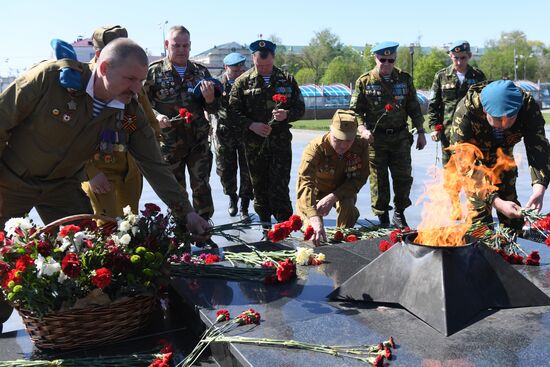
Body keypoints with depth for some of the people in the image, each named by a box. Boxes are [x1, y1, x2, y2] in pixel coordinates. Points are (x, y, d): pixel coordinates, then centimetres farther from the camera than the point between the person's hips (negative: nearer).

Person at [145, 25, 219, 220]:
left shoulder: (201, 71, 7)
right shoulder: (154, 71, -1)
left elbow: (214, 109, 10)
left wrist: (210, 98, -12)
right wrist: (156, 116, -18)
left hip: (199, 142, 1)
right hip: (169, 144, -1)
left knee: (202, 188, 1)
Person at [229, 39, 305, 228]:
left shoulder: (287, 79, 5)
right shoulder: (243, 81, 4)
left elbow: (300, 108, 7)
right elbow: (234, 110, 1)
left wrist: (286, 115, -14)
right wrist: (251, 125, -14)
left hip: (280, 141, -1)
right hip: (254, 143, 1)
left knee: (280, 187, -6)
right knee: (259, 186, 10)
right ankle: (264, 223, 23)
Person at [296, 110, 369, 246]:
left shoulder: (361, 146, -24)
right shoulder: (316, 148, -35)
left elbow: (359, 179, -17)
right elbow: (304, 183, -48)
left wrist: (333, 197, -34)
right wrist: (315, 219, -63)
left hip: (342, 190, 2)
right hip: (316, 191, -1)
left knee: (348, 206, -31)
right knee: (311, 230, -17)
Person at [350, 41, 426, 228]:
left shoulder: (404, 79, 7)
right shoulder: (364, 81, -1)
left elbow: (414, 108, 13)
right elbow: (355, 110, -1)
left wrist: (420, 132, 9)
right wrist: (362, 129, -18)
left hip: (400, 137, 3)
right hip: (375, 138, -2)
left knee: (404, 177, 6)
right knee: (379, 181, 3)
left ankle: (399, 214, 25)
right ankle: (383, 219, 16)